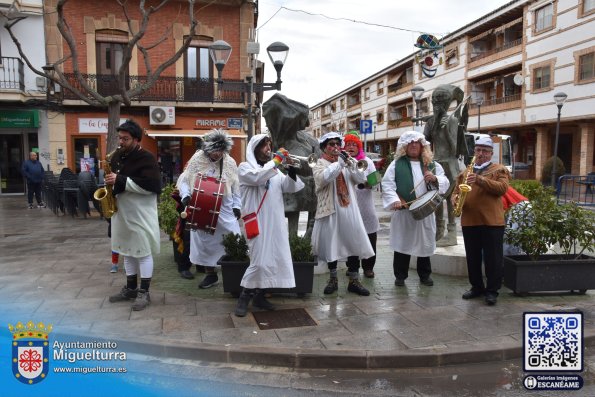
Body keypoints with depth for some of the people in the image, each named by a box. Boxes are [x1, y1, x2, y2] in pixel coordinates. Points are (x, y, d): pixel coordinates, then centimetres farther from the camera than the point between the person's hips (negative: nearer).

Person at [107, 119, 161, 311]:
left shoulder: (147, 158, -14)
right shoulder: (117, 156, 11)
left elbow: (152, 186, -25)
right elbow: (114, 178, 26)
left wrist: (120, 181, -24)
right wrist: (110, 183, 2)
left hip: (141, 214, -8)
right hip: (121, 212, 8)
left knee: (143, 252, 0)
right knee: (127, 251, 15)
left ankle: (144, 292, 9)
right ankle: (131, 288, 28)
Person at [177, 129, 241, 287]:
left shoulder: (230, 163, 1)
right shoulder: (197, 160, -4)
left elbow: (235, 187, 7)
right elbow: (184, 180, 0)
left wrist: (237, 206, 1)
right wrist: (185, 195, -18)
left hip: (225, 209, 0)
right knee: (205, 240, 9)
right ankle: (210, 274, 23)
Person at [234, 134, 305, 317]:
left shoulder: (273, 169, 18)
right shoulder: (245, 167, 1)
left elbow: (289, 188, 8)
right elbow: (257, 178, -21)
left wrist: (290, 169, -7)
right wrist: (276, 160, -18)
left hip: (276, 222, 6)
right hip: (257, 222, -6)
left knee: (274, 259, 6)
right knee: (260, 260, -12)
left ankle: (259, 295, 19)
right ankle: (244, 297, 4)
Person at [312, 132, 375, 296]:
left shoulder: (347, 162, 14)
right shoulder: (320, 164, 2)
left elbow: (361, 179, 2)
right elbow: (323, 178, -20)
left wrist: (350, 164, -11)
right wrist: (339, 162, -20)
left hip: (349, 210, 3)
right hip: (330, 210, -3)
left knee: (354, 243, 2)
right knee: (331, 244, 5)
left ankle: (354, 281, 13)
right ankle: (333, 279, 21)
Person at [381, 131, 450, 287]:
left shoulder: (432, 164, 12)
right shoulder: (396, 164, 2)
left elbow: (445, 184, 8)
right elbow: (387, 184, -6)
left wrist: (435, 179, -13)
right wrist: (394, 200, -20)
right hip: (403, 210, -3)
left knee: (425, 243, 11)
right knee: (402, 243, 3)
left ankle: (425, 275, 26)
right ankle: (400, 275, 16)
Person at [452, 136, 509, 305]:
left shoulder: (499, 170, 3)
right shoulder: (465, 172, 17)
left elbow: (502, 188, -13)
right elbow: (456, 191, 17)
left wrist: (480, 180, -23)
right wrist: (455, 198, -6)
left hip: (492, 222, -4)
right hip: (469, 221, 5)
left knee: (492, 258, 0)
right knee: (472, 258, 11)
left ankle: (492, 290, 10)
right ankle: (476, 287, 24)